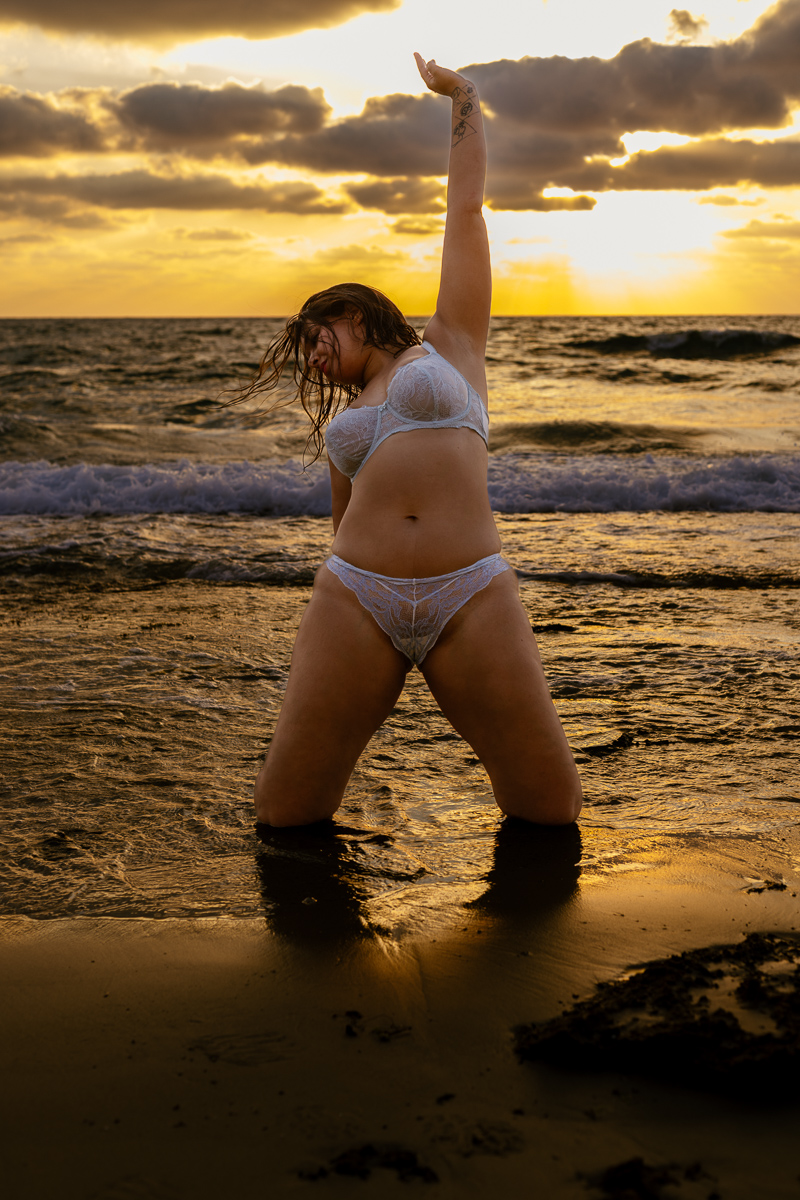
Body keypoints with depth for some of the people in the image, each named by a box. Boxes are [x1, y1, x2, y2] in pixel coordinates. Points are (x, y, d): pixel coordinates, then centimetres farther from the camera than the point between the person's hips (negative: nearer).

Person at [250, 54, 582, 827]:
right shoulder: (343, 423, 26)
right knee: (283, 816, 0)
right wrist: (319, 647, 27)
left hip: (472, 599, -3)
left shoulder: (450, 344, 18)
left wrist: (462, 97, 25)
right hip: (357, 602, 3)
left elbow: (464, 211, 19)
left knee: (553, 810, 0)